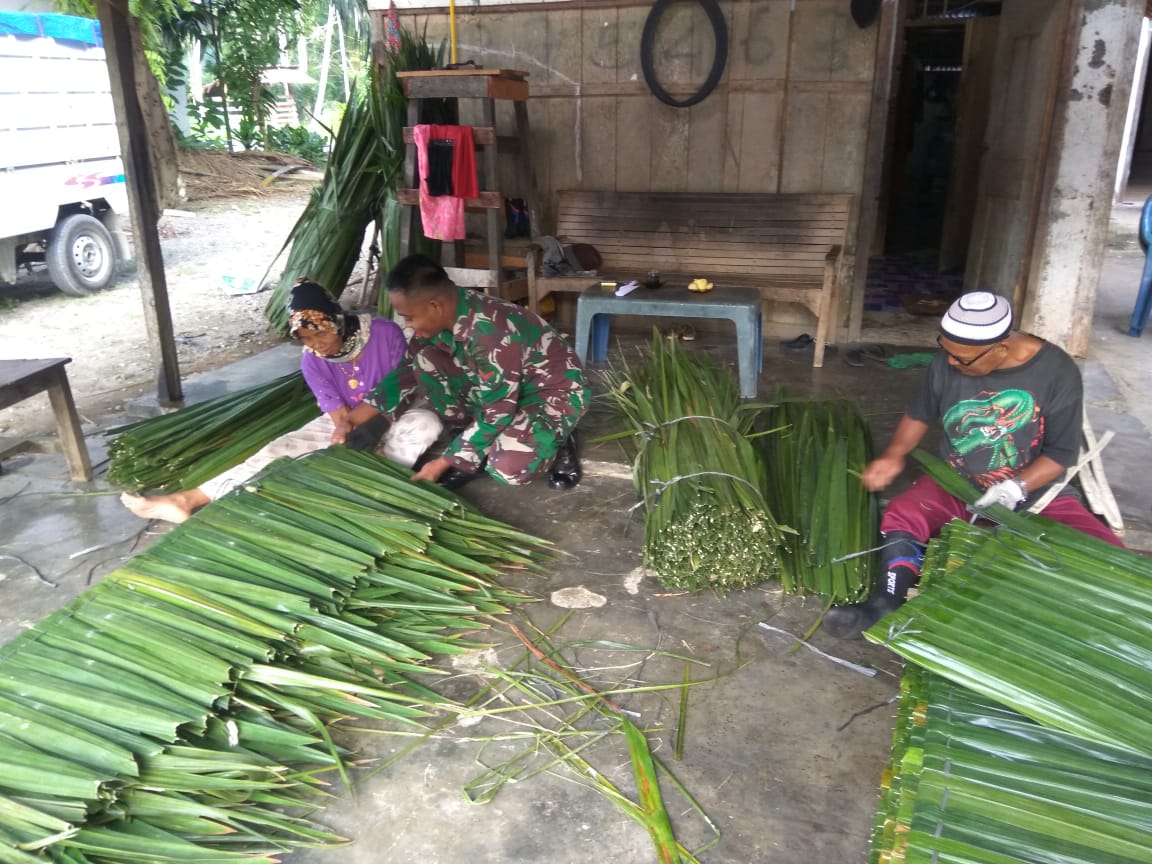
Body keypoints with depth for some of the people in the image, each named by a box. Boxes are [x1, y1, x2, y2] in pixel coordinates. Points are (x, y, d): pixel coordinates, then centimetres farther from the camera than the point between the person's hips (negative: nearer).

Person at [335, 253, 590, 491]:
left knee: (508, 468, -34)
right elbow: (407, 370, 4)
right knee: (425, 361, -9)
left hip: (556, 392, -8)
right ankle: (477, 451, 0)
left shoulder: (490, 333, -34)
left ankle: (556, 438, 0)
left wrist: (443, 463, -22)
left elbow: (498, 411, -29)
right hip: (501, 389, 8)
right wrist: (355, 418, 0)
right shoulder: (441, 317, -10)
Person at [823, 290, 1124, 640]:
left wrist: (1016, 487, -27)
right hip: (956, 483, 1)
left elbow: (1062, 453, -10)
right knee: (901, 516, -27)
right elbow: (920, 414, 7)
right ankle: (886, 605, -36)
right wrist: (894, 455, -11)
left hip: (1036, 490, -1)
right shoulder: (947, 362, -9)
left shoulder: (1057, 372, -16)